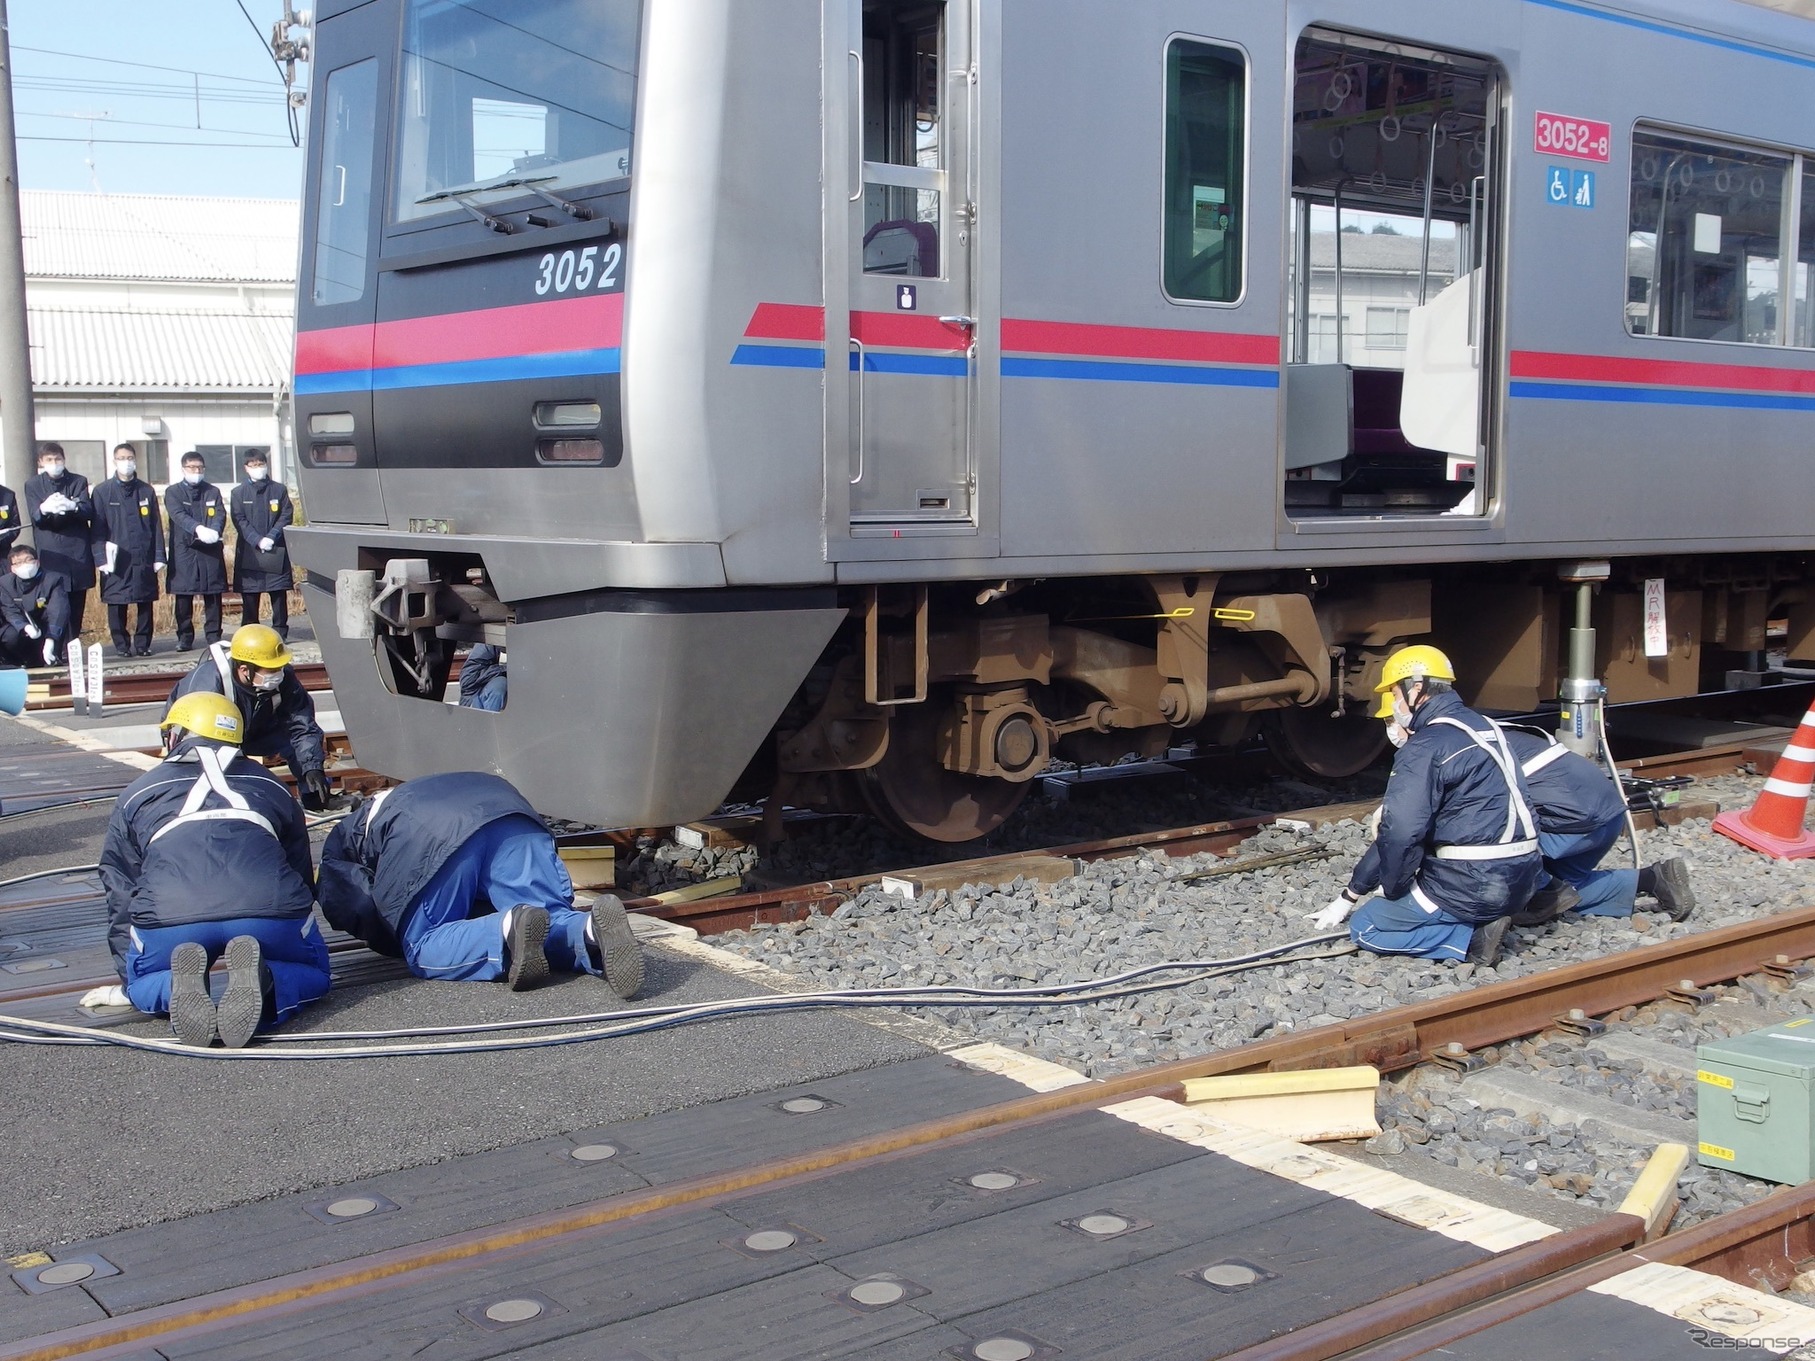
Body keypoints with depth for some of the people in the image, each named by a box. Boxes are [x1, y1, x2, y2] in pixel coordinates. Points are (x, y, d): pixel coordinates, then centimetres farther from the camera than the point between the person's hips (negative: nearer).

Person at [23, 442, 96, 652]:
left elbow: (88, 512, -3)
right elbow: (34, 517, -3)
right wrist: (44, 509, -27)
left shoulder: (79, 482, 10)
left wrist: (72, 506, -27)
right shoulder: (33, 485, 9)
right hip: (50, 555, -1)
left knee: (76, 607, 3)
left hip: (77, 554, 1)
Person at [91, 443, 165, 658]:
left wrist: (158, 556, 2)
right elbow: (97, 528, 1)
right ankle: (122, 645, 8)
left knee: (145, 604, 3)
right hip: (115, 560, -2)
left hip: (144, 559, 2)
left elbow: (156, 526, 9)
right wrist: (101, 558, -8)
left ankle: (143, 644, 11)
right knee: (117, 606, 0)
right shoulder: (103, 492, 4)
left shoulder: (146, 491, 10)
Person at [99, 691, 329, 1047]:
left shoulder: (138, 793, 31)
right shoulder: (268, 784, 34)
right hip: (270, 912, 0)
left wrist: (128, 978, 46)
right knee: (313, 973, 27)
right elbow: (301, 873, 39)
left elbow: (121, 896, 34)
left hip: (169, 918, 0)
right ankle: (260, 980, -8)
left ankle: (178, 988, -7)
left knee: (142, 984, 29)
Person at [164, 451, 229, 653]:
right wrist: (198, 528, -31)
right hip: (184, 551, -2)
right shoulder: (173, 492, 5)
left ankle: (213, 636, 9)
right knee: (184, 597, 1)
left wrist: (214, 531, -25)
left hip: (211, 552, 2)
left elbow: (220, 515, -2)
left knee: (213, 596, 2)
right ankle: (185, 637, 9)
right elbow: (179, 515, -12)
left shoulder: (213, 492, 13)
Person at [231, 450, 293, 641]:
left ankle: (280, 631, 6)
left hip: (276, 551, 0)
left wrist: (271, 537, -12)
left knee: (279, 593, 0)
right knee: (249, 595, 1)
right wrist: (258, 540, -13)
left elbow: (287, 516, 2)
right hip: (249, 552, 0)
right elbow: (240, 520, 0)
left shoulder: (279, 490, 9)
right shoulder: (239, 493, 8)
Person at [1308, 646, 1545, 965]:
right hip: (1523, 879, 9)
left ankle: (1472, 936, -6)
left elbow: (1401, 833, -24)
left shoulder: (1425, 748, -15)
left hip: (1472, 887, -9)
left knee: (1365, 927, 7)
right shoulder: (1482, 727, 13)